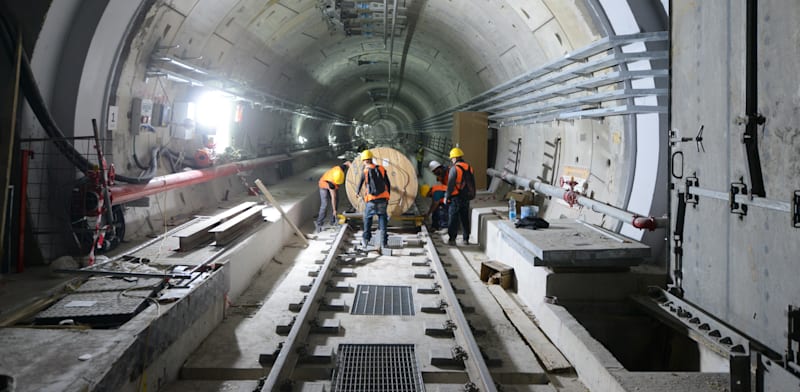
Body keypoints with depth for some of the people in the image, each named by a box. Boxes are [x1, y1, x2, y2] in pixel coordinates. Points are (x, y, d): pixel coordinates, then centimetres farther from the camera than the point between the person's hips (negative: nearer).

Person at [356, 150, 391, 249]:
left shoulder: (365, 172, -2)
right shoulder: (382, 169, 5)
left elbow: (360, 184, 13)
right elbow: (388, 185, 8)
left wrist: (357, 192, 36)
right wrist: (388, 197, 20)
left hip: (371, 200, -2)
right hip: (382, 199, 2)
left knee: (367, 218, 18)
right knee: (382, 218, 12)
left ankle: (366, 239, 8)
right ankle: (383, 241, 0)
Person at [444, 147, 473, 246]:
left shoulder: (454, 168, -14)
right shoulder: (469, 167, 8)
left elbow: (450, 185, -15)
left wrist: (447, 197, -7)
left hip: (456, 198, -6)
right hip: (466, 197, 6)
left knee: (453, 218, 1)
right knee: (465, 218, 13)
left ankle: (452, 239, 2)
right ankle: (466, 239, 17)